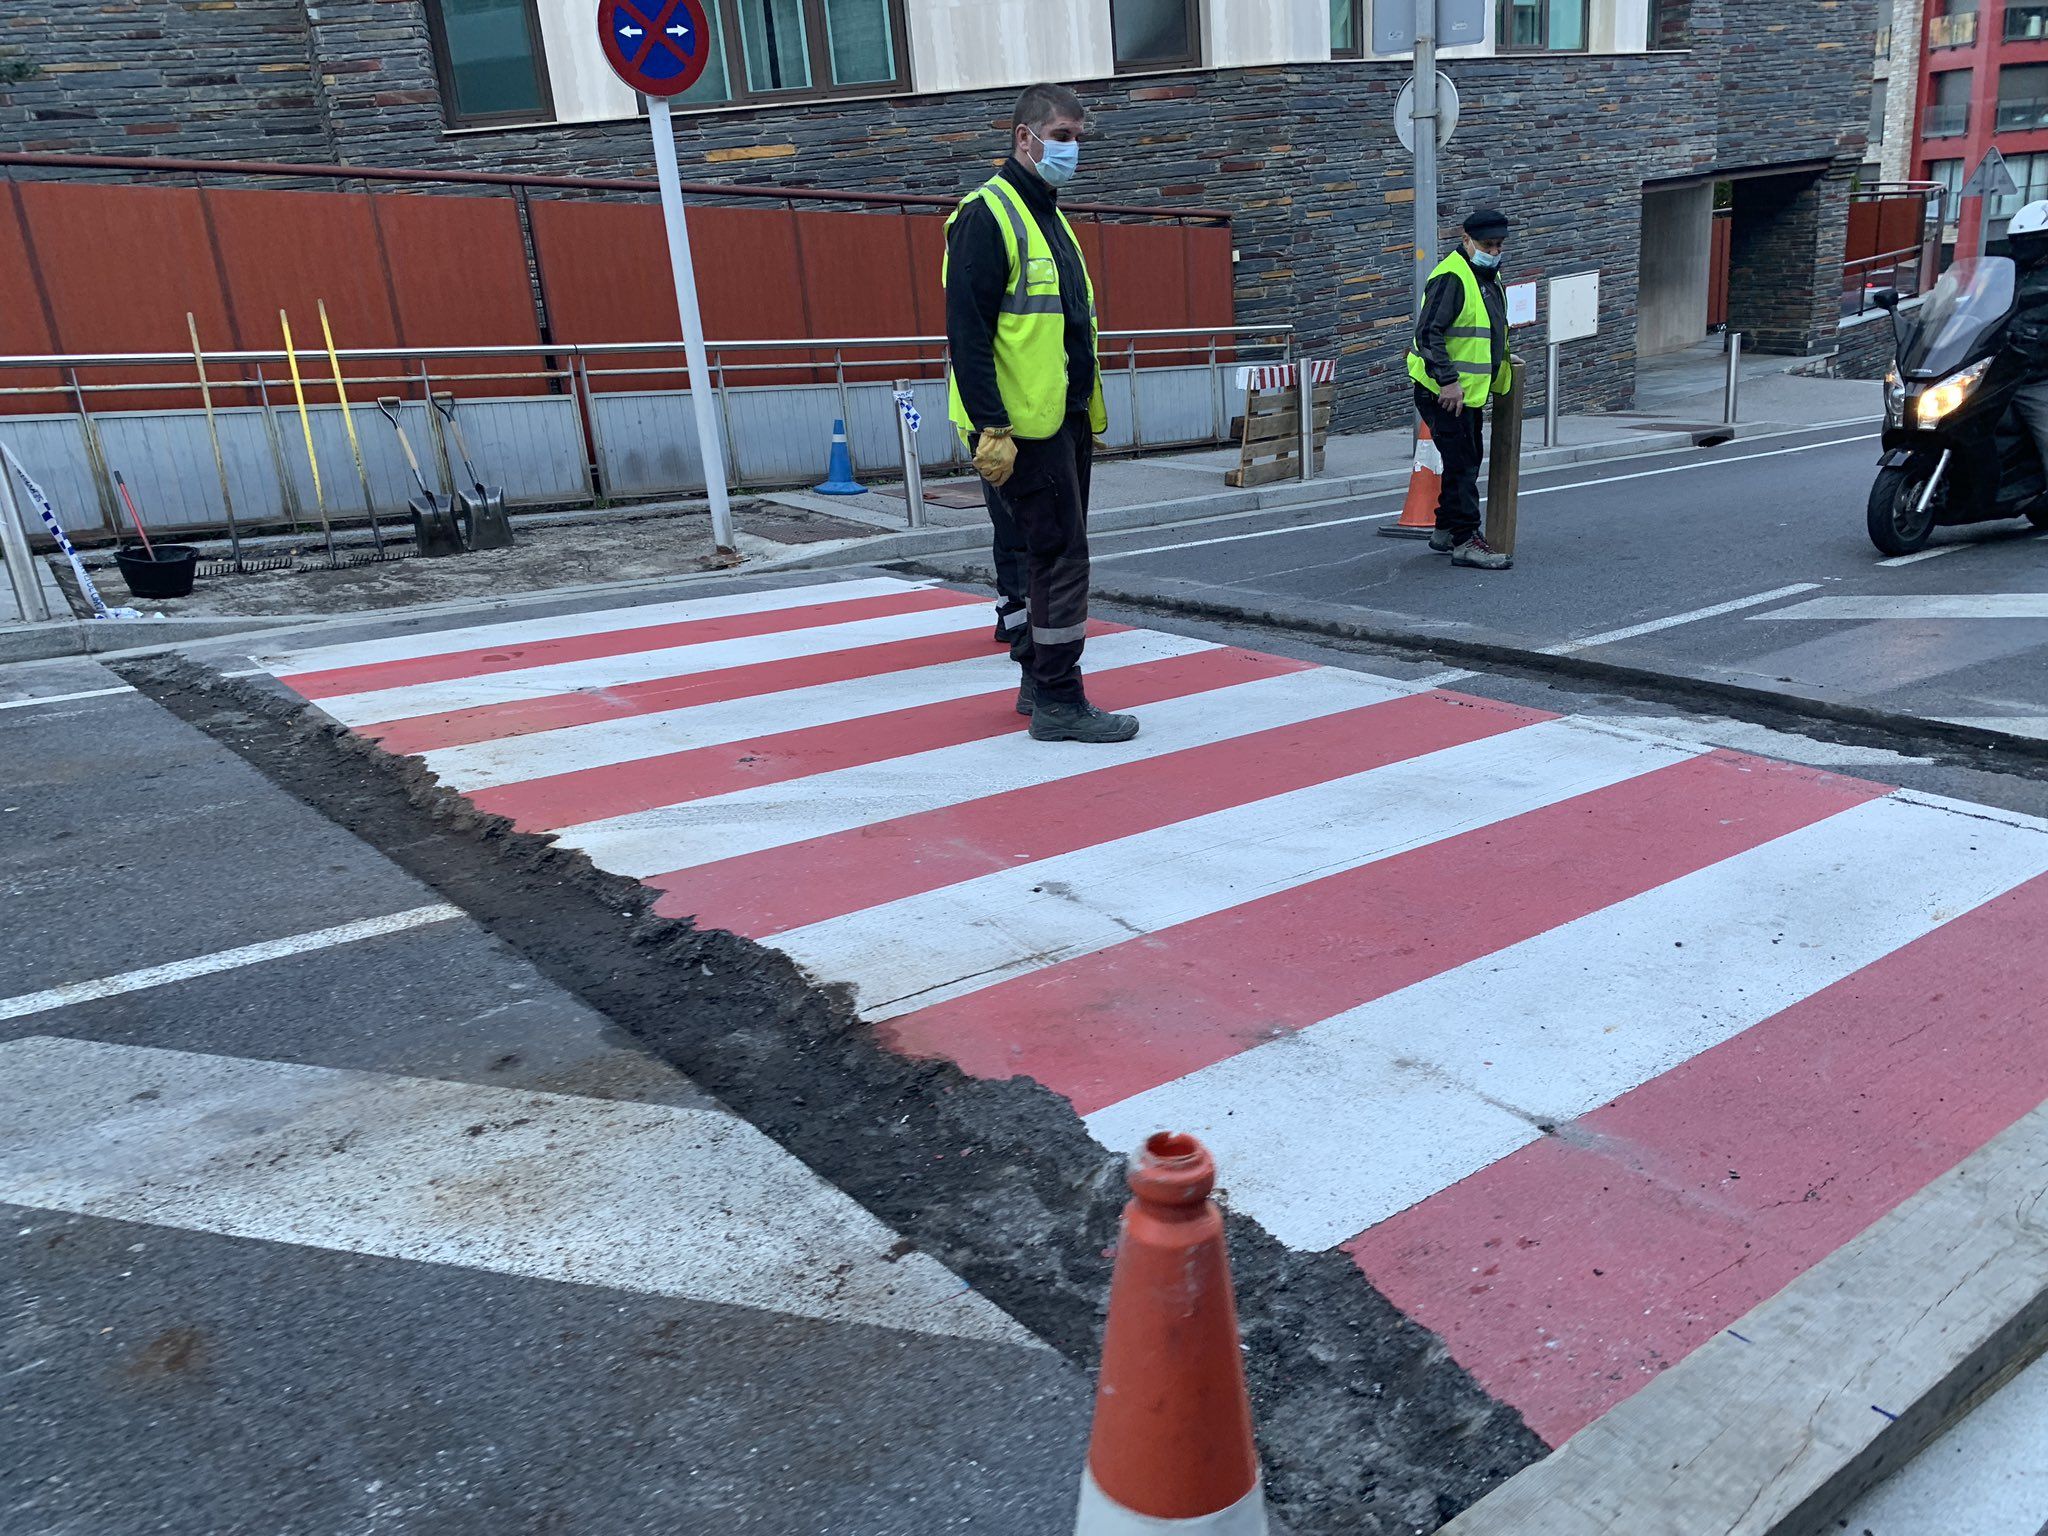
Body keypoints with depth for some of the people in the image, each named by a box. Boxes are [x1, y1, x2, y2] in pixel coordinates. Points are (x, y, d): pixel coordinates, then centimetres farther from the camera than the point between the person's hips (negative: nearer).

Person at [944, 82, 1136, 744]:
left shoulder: (1050, 215, 20)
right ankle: (1057, 701, -2)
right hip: (1023, 423, -9)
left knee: (1056, 552, 13)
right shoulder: (987, 214, -10)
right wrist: (991, 428, -23)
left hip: (1068, 417, 10)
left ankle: (1038, 679, 24)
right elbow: (966, 329, -18)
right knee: (1062, 552, -9)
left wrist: (1086, 408, 21)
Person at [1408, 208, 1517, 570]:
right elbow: (1428, 333, -25)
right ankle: (1465, 541, -5)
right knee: (1462, 463, -9)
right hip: (1445, 391, -10)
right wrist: (1448, 380, -28)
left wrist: (1500, 373, 26)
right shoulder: (1452, 277, -18)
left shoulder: (1490, 275, 15)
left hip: (1471, 390, 10)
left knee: (1468, 460, 17)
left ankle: (1445, 531, 28)